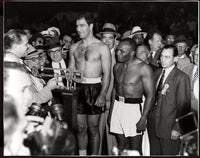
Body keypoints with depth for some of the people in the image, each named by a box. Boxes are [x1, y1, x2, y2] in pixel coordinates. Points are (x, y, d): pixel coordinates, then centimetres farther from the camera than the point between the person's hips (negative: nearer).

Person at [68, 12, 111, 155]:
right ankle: (82, 154, 18)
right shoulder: (74, 47, 10)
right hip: (77, 89, 4)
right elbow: (70, 71, 14)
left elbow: (107, 74, -7)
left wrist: (102, 95, -17)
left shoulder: (102, 47, -4)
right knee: (81, 127, 8)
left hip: (94, 89, -4)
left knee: (93, 127, 3)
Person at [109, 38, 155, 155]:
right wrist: (111, 112, 12)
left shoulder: (143, 68, -13)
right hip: (118, 106, 6)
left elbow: (150, 94, -14)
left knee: (135, 149, -2)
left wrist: (143, 119, -17)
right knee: (122, 144, 12)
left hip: (134, 107, -6)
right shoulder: (117, 67, 7)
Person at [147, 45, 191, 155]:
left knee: (168, 153, 4)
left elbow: (183, 106, -13)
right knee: (154, 153, 14)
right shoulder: (157, 73, 10)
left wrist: (177, 128, -15)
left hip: (169, 126, -6)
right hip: (153, 125, 6)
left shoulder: (181, 77, -13)